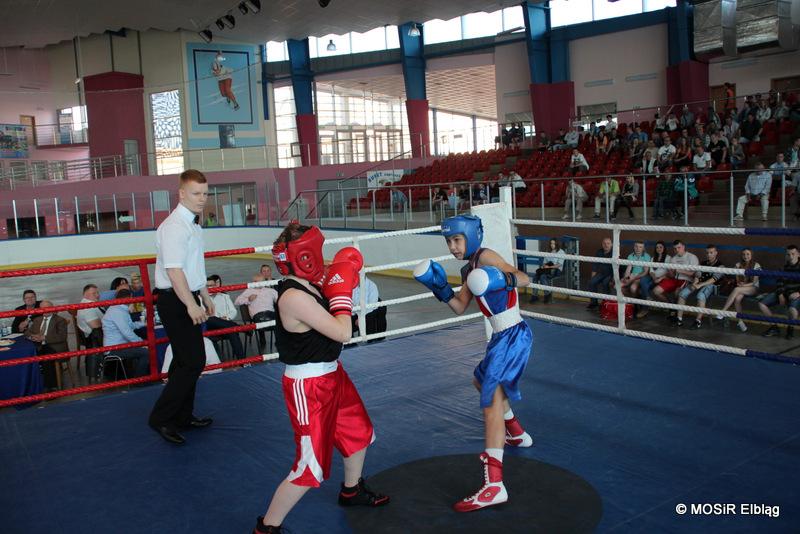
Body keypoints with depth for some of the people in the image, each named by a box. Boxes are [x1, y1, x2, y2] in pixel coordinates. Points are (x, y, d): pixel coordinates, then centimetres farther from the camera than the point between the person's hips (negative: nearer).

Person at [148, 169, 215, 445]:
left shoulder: (192, 224, 15)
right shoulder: (174, 226, -17)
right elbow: (174, 270, -25)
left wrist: (206, 298, 26)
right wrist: (191, 305, -27)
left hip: (188, 299, 10)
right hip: (176, 301, -10)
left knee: (186, 361, 16)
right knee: (192, 361, -10)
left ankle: (183, 415, 28)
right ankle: (161, 418, 0)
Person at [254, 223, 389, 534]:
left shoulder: (309, 286, 0)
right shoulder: (294, 297, -28)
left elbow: (330, 318, 16)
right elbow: (343, 333, -27)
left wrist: (339, 282, 4)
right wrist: (342, 288, -16)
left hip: (330, 374, 10)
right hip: (309, 387, -10)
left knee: (358, 432, 27)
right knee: (311, 467, -1)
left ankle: (352, 491, 52)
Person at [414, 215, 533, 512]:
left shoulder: (485, 256, -11)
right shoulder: (468, 270, 14)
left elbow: (524, 278, -21)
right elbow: (460, 308, 13)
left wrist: (503, 280, -40)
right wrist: (441, 289, -1)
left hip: (513, 337, -10)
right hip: (502, 338, 10)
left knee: (492, 403, -19)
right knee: (482, 382, 31)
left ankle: (494, 485, -24)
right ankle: (517, 435, 50)